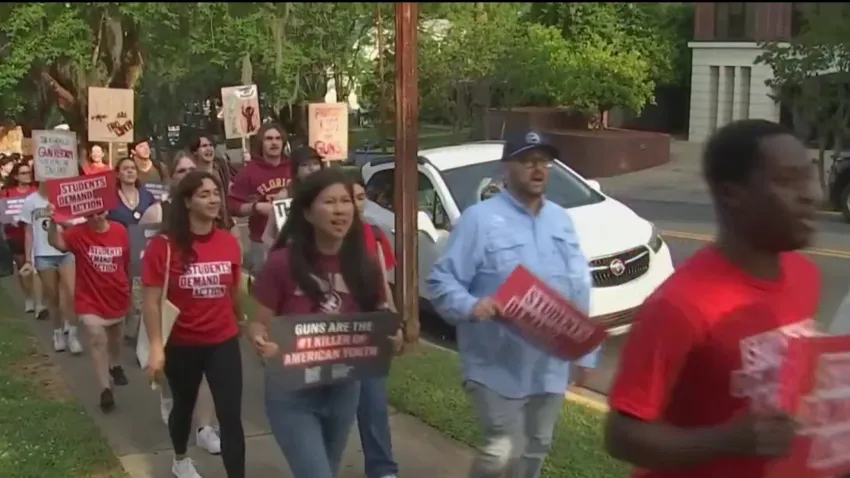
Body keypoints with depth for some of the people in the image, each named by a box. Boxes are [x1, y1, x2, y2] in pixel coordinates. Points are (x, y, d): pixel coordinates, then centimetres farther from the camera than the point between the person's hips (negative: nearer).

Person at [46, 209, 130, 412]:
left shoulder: (120, 231, -9)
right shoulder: (78, 233, -17)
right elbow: (56, 242, -37)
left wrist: (127, 288, 13)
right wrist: (53, 222, -54)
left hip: (117, 297, 4)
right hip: (90, 300, -3)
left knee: (116, 335, 25)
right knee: (97, 339, -15)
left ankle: (115, 366, 54)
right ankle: (105, 389, -7)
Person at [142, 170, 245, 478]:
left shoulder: (229, 243, -6)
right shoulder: (164, 245, -16)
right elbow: (151, 300, -13)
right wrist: (155, 346, -17)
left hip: (224, 342, 1)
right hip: (181, 344, -1)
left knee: (231, 417, -4)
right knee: (184, 406, 23)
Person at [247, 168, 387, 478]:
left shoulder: (365, 266, -5)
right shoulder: (282, 263, -16)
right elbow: (259, 324, -9)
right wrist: (261, 342, -31)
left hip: (344, 390, 5)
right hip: (292, 394, -4)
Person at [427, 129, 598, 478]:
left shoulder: (561, 220, 11)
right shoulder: (480, 218, -10)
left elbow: (579, 289, 15)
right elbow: (441, 282, -12)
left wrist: (586, 352, 13)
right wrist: (470, 306, -32)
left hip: (550, 366, 6)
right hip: (497, 365, -6)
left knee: (535, 449, 17)